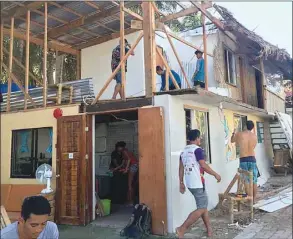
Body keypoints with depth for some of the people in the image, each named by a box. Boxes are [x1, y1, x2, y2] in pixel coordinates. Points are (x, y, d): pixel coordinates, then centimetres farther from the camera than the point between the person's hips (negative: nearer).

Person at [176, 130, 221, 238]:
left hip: (189, 183, 9)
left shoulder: (184, 151, 11)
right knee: (201, 208, -3)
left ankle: (209, 230, 26)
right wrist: (216, 174, -3)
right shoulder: (197, 150, -13)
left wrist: (181, 183, 17)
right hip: (197, 184, -9)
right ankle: (182, 229, -10)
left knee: (204, 205, 19)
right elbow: (204, 166, -16)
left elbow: (181, 168, 12)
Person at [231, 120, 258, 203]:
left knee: (246, 181, 2)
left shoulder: (239, 134, -5)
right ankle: (254, 199, 17)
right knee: (254, 180, 10)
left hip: (243, 160, -3)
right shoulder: (255, 136, 4)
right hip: (252, 159, 3)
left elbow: (232, 141, 14)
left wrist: (234, 133, 33)